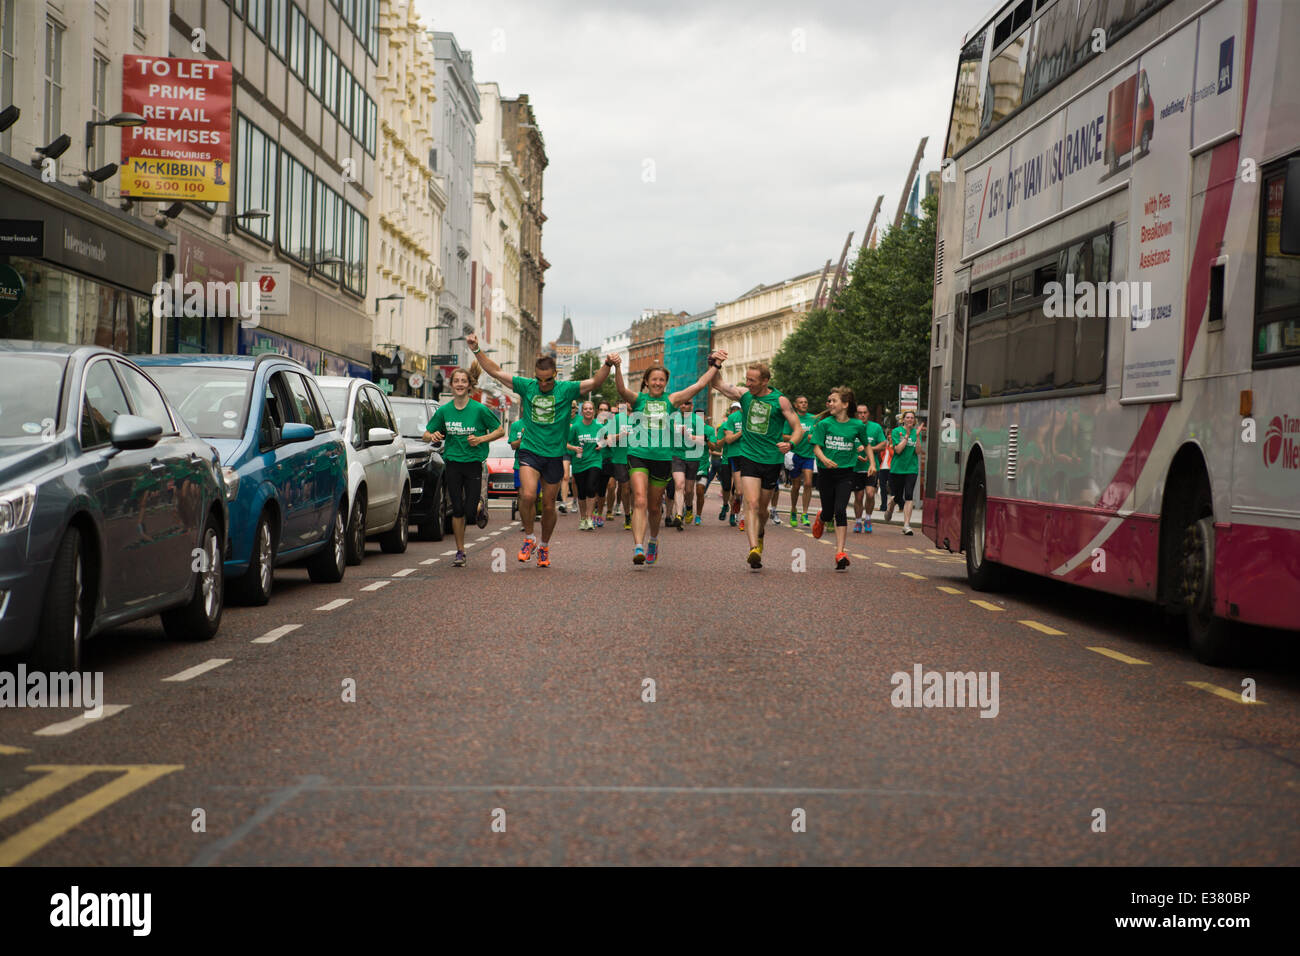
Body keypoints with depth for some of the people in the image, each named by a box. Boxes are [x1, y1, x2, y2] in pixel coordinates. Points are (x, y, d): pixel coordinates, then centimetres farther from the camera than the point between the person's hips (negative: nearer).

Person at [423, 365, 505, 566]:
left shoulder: (479, 409, -7)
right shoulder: (443, 410, 1)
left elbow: (500, 430, 0)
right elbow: (426, 434, 9)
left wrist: (481, 439, -15)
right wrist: (433, 436, -14)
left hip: (473, 463, -2)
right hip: (452, 464, 2)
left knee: (470, 509, -7)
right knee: (457, 510, 1)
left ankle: (480, 510, 31)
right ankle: (460, 552, 12)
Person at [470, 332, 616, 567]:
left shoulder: (565, 389, -2)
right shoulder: (526, 386, 2)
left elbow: (595, 382, -11)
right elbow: (496, 372, 5)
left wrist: (608, 365, -29)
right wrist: (477, 350, -2)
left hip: (554, 454, 0)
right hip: (529, 451, 0)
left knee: (548, 505, 7)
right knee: (528, 495, -21)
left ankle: (544, 546, 28)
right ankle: (529, 539, 1)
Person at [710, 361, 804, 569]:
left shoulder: (780, 401, -5)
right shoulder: (744, 395, 3)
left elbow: (798, 429, -5)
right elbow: (716, 383, 8)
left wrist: (790, 444, -25)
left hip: (772, 460, -1)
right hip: (749, 457, 1)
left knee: (762, 508, 12)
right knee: (751, 503, -17)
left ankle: (760, 536, 42)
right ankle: (754, 548, -27)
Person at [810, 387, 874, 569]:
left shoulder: (857, 425, 0)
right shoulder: (824, 424, -3)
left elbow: (866, 445, 17)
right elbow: (816, 447, -8)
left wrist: (872, 462, 4)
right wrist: (824, 459, -28)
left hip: (845, 474, -1)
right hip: (826, 473, 1)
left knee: (840, 511, -15)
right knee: (828, 513, 10)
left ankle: (840, 552, -16)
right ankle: (820, 519, 49)